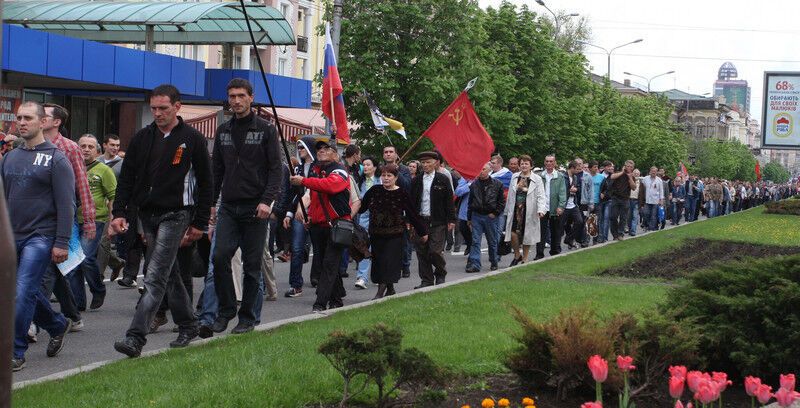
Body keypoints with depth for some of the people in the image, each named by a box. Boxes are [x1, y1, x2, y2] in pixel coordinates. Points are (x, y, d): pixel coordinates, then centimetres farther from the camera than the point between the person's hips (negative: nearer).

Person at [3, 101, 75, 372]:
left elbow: (65, 205, -9)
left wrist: (61, 243, -14)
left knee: (22, 294, -11)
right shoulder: (9, 158, 13)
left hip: (40, 237, -6)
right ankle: (57, 326, 37)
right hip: (12, 237, 6)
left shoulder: (56, 159, -5)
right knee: (30, 292, 14)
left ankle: (16, 353, -3)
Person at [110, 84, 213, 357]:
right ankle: (188, 325, 28)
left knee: (155, 278, -12)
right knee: (169, 274, 14)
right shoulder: (142, 138, 9)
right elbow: (126, 178, 11)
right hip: (148, 214, 6)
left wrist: (200, 223, -2)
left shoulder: (193, 139, -3)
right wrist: (119, 212, -1)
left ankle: (136, 337, -18)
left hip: (175, 214, -6)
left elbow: (206, 183, 0)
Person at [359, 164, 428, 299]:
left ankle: (380, 292, -10)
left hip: (394, 235, -3)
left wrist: (422, 232, 7)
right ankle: (390, 289, 22)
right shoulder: (374, 190, 3)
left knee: (389, 261, -10)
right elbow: (362, 207, 6)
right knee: (378, 261, 6)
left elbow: (412, 215, 3)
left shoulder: (401, 194, -4)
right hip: (376, 233, 3)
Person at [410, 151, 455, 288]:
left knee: (435, 251, -7)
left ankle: (440, 275, 18)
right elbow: (412, 201, 11)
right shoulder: (417, 181, 9)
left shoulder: (443, 179, 1)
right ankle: (426, 280, 13)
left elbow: (449, 200, 1)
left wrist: (451, 220, -3)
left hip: (437, 221, -3)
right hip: (420, 220, 3)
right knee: (422, 252, 4)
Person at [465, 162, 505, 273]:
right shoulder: (474, 184, 5)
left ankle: (494, 263, 24)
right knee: (475, 241, -6)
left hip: (490, 216, -1)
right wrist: (469, 218, 11)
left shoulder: (497, 184, -2)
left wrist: (495, 213, -7)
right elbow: (471, 202, 12)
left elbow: (502, 201, 1)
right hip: (477, 216, 2)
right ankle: (474, 264, -9)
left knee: (492, 241, 10)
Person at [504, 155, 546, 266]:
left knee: (526, 235, 5)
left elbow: (541, 196, -8)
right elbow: (510, 195, 15)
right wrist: (507, 210, 14)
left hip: (529, 211, -2)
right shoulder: (514, 177, 11)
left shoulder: (537, 179, -2)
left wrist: (541, 210, -23)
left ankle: (524, 260, 18)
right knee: (513, 233, -10)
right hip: (515, 210, 2)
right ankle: (517, 256, 14)